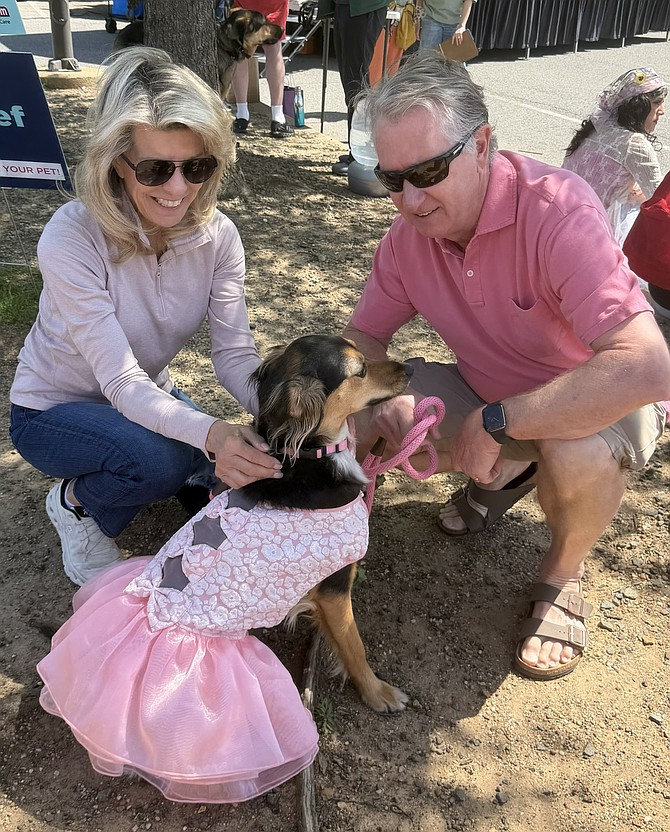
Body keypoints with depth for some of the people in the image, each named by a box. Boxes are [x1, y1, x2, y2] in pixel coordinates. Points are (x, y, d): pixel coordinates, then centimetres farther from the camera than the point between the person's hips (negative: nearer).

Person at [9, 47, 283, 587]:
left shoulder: (217, 236, -16)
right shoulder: (72, 238, -30)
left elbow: (235, 354, -20)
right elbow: (122, 381, -34)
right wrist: (209, 433, -51)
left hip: (148, 397, 5)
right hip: (55, 410, -4)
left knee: (247, 461, -16)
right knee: (163, 460, -33)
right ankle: (75, 502, 1)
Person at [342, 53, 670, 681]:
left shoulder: (556, 210, -32)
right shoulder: (408, 235, -13)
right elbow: (364, 338, -2)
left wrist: (494, 422, -37)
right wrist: (379, 397, -26)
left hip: (598, 400, -5)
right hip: (493, 398, 5)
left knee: (577, 455, -39)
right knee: (376, 419, -14)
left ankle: (562, 577, -3)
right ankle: (508, 473, 13)